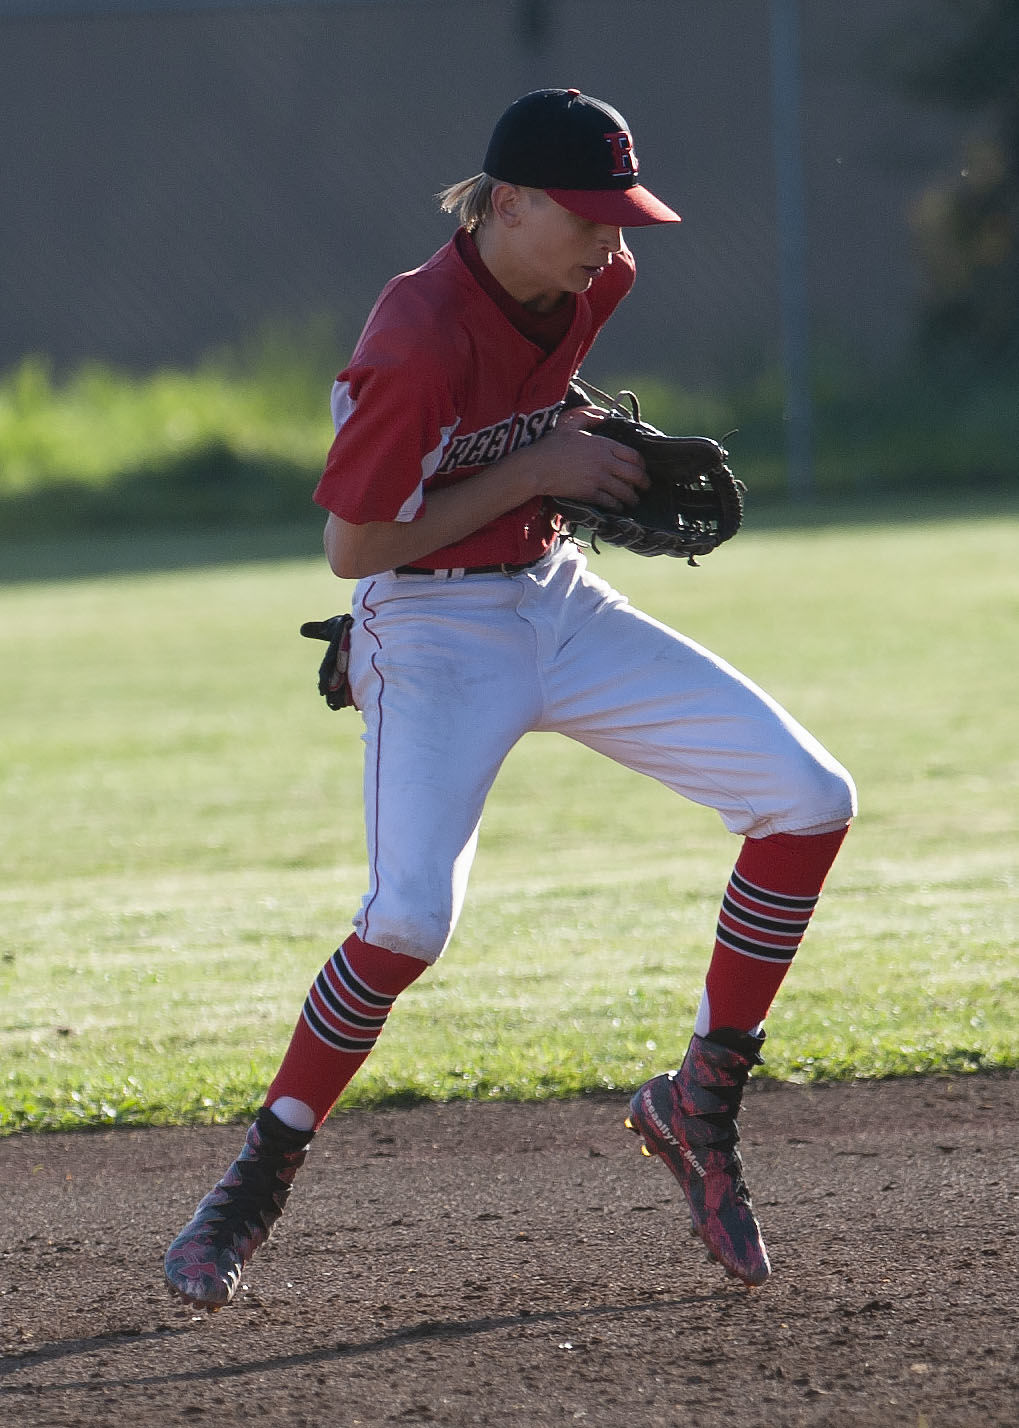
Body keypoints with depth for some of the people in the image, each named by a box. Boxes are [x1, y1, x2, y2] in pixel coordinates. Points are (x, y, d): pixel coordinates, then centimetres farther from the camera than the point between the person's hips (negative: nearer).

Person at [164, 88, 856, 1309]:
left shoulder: (590, 283, -2)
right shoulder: (420, 341, -26)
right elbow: (352, 545, -22)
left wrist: (596, 438, 1)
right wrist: (536, 470, -21)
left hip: (558, 600, 8)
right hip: (434, 629, -7)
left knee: (811, 799, -4)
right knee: (411, 920, -25)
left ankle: (699, 1104, 6)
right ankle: (259, 1181, -4)